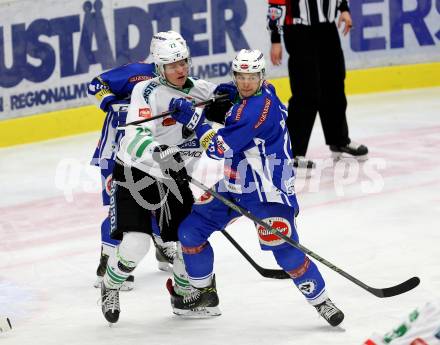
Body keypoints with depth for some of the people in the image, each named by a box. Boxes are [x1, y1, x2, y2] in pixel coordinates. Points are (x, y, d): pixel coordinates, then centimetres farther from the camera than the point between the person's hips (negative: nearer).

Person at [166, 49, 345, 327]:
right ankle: (204, 291, 23)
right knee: (190, 230, 6)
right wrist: (229, 96, 7)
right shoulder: (264, 94, 3)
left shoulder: (257, 108, -25)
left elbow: (220, 148, -25)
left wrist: (193, 118, -22)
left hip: (269, 190, -10)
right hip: (234, 186, 10)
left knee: (286, 250, -15)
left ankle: (321, 301, 3)